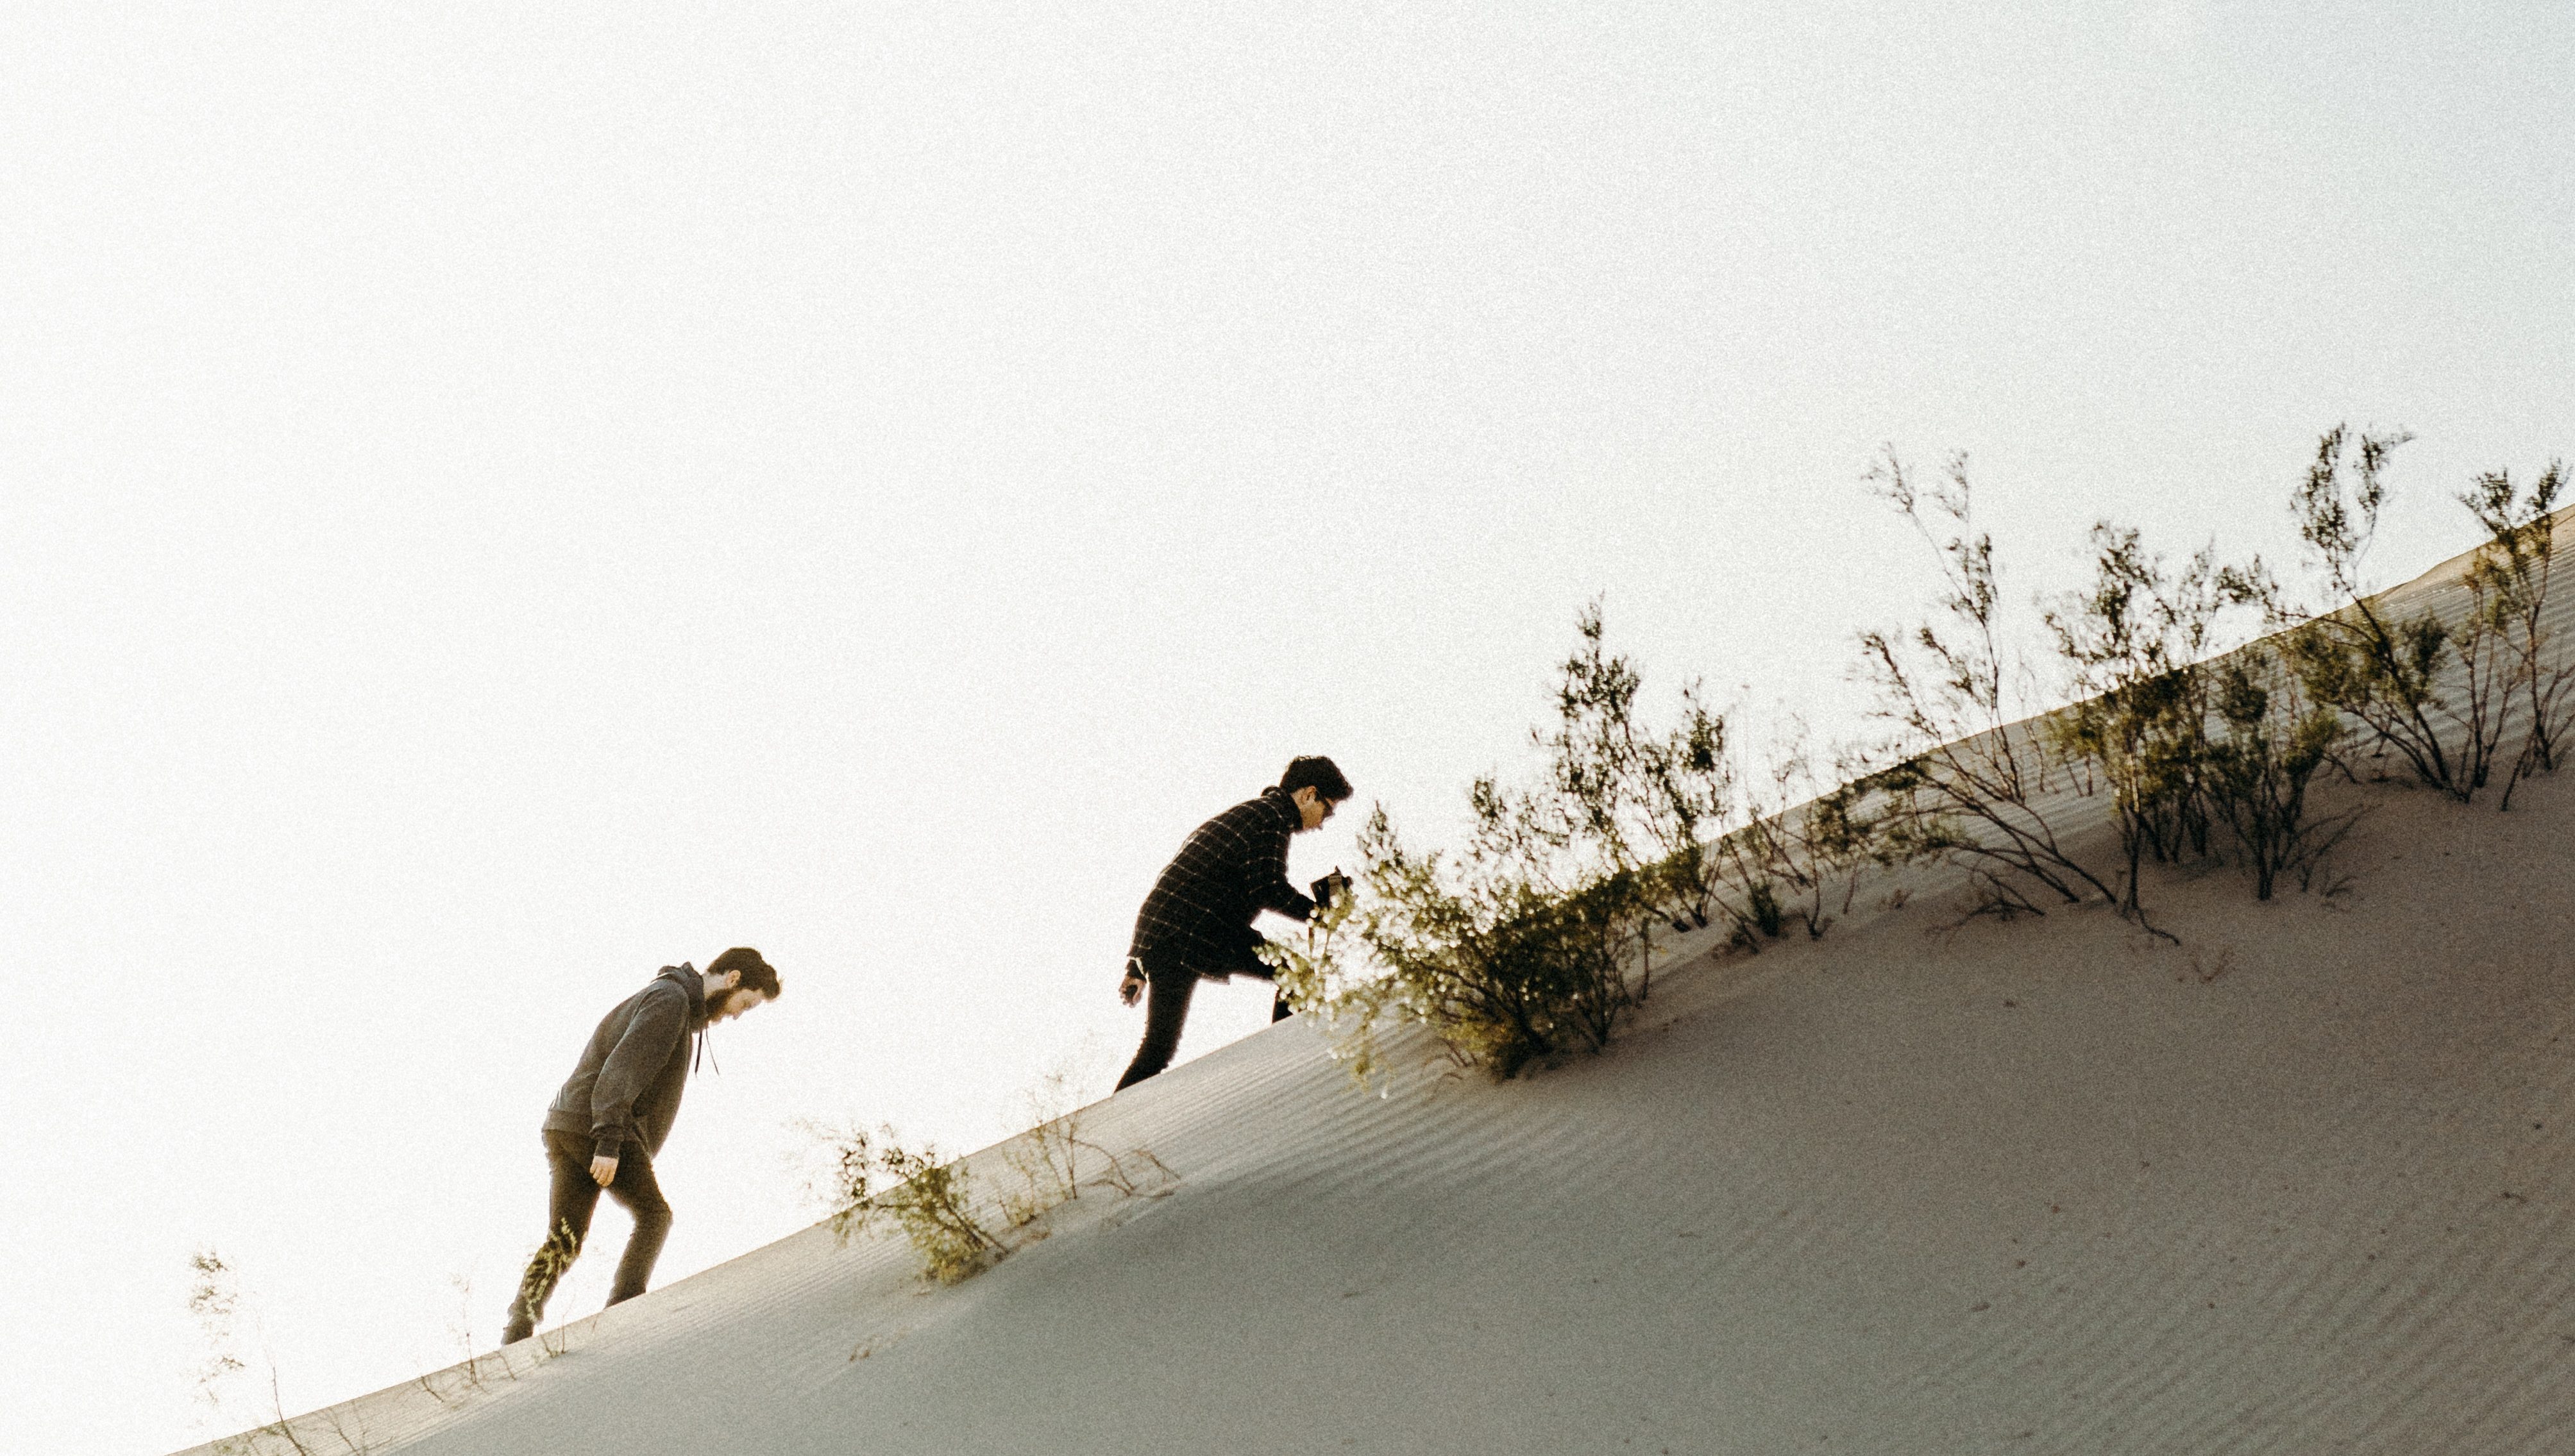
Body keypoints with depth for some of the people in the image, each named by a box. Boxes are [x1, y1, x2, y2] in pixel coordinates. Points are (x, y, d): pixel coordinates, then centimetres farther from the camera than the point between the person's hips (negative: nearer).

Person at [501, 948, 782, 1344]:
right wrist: (610, 1143, -25)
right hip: (596, 1129, -9)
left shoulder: (678, 1004, 24)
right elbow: (623, 1066, -19)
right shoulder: (671, 999, -8)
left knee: (564, 1240, 4)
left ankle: (519, 1327, -5)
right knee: (654, 1216, 2)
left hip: (566, 1129, 9)